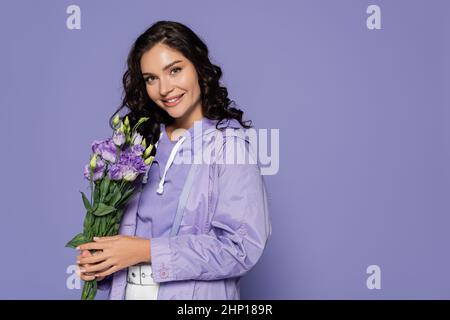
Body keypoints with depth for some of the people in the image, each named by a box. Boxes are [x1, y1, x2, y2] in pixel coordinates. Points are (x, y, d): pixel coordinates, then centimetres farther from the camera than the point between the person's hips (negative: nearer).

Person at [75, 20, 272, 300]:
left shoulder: (229, 142, -12)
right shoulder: (145, 141, 5)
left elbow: (242, 247, -20)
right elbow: (129, 227, 11)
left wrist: (148, 250, -20)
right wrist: (100, 263, -9)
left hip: (194, 295, -5)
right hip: (128, 290, 5)